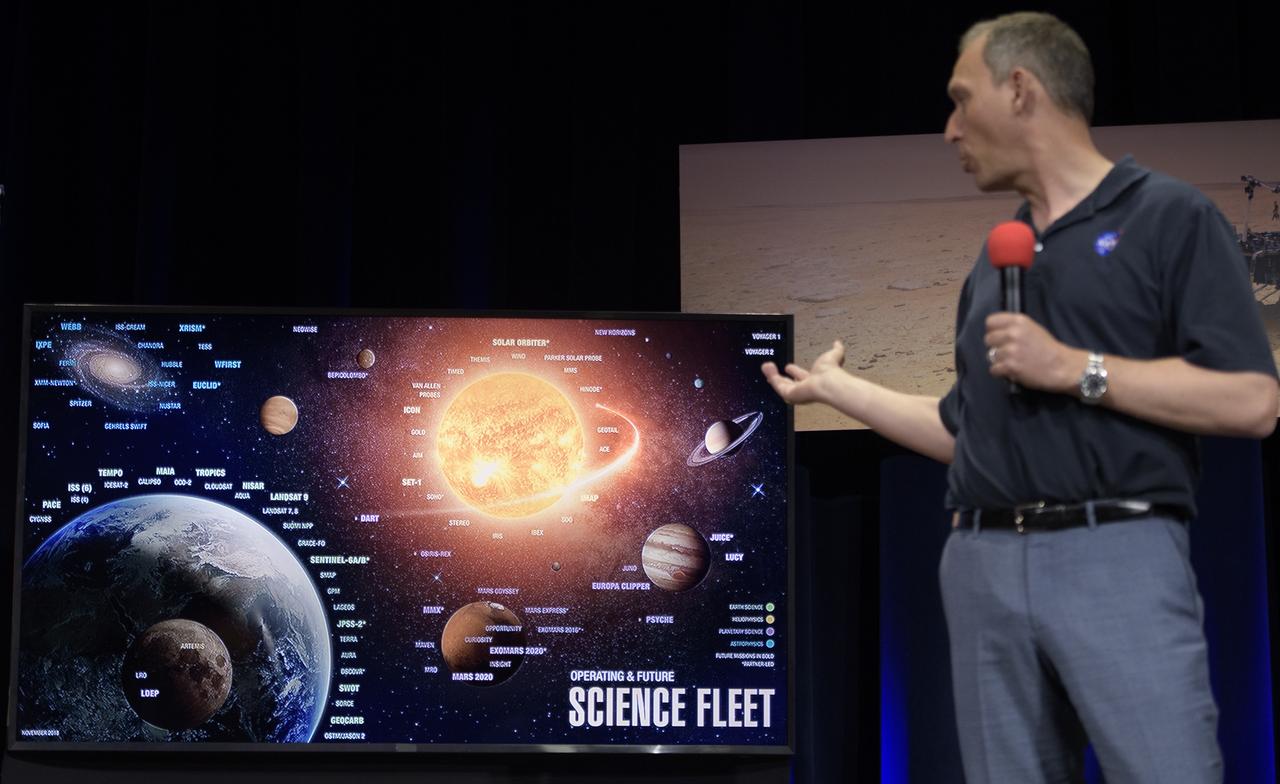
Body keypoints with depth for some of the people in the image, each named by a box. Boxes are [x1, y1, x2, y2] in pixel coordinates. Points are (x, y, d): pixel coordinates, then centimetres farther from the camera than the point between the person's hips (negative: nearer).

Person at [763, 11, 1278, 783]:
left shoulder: (1170, 216, 0)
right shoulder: (993, 262, 20)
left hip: (1120, 556, -6)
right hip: (985, 565, 6)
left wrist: (1073, 369, -12)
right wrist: (834, 386, 27)